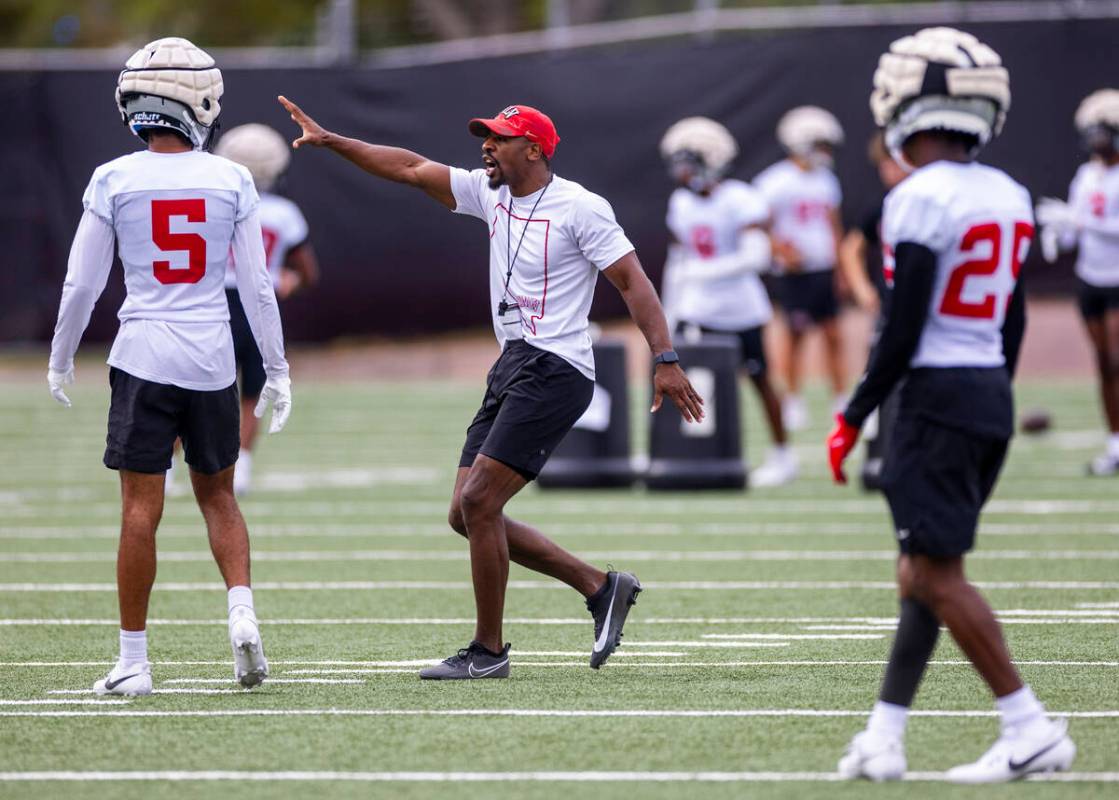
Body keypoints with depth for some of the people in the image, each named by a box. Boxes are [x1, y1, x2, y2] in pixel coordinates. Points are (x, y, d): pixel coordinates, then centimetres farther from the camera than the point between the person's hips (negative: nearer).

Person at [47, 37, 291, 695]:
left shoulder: (114, 180, -5)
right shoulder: (232, 181, -2)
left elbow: (83, 284, -1)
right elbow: (257, 288, 1)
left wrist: (61, 360, 13)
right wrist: (278, 370, 10)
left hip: (144, 356, -2)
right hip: (213, 358, 2)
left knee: (141, 510, 0)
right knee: (218, 495, 19)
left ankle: (134, 661, 3)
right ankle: (243, 612, -1)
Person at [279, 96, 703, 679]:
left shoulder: (580, 209, -10)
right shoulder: (490, 193, 12)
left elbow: (632, 281, -11)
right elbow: (409, 169, 14)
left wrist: (665, 360, -19)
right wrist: (330, 142, 8)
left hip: (554, 371, -9)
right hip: (510, 368, 9)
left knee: (478, 501, -14)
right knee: (468, 514, 5)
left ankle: (488, 650, -4)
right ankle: (601, 588, 13)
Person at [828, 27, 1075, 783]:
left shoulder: (921, 199, -15)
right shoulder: (1010, 197, 9)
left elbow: (903, 331, -17)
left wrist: (853, 417, -9)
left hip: (938, 395, -8)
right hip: (993, 394, 8)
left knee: (939, 575, -5)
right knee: (922, 570, 12)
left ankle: (1031, 728, -7)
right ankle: (884, 735, 13)